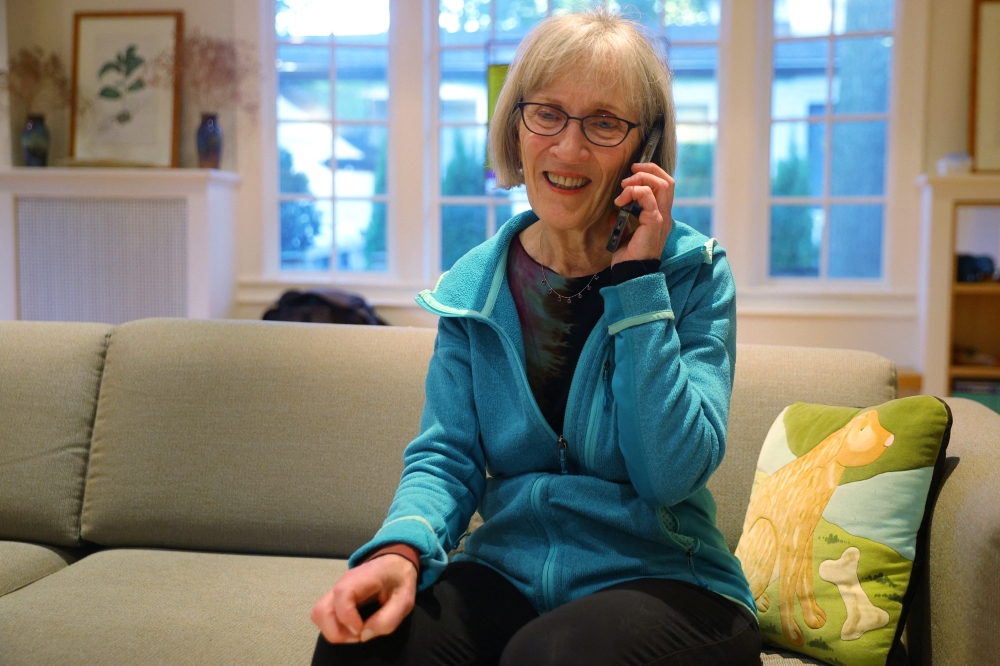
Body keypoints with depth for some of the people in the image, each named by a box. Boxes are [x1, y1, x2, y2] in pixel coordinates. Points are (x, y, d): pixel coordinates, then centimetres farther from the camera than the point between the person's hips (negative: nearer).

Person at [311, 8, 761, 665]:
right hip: (508, 574, 2)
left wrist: (637, 278, -17)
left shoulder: (693, 273, -5)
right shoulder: (472, 287, 5)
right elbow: (447, 455, 0)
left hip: (658, 580, -2)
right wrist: (401, 548, -22)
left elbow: (672, 474, -16)